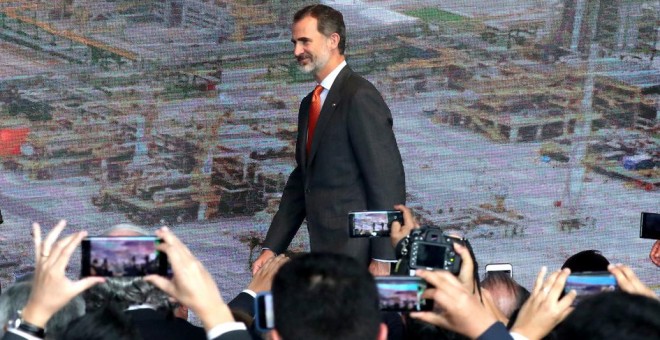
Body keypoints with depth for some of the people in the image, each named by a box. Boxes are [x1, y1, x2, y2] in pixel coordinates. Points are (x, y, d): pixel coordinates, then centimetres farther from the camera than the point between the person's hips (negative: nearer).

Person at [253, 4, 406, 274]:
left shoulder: (360, 97, -11)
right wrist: (272, 248, 13)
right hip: (323, 252, 8)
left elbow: (388, 179, -15)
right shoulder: (310, 104, 18)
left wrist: (383, 259, -17)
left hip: (356, 252, -8)